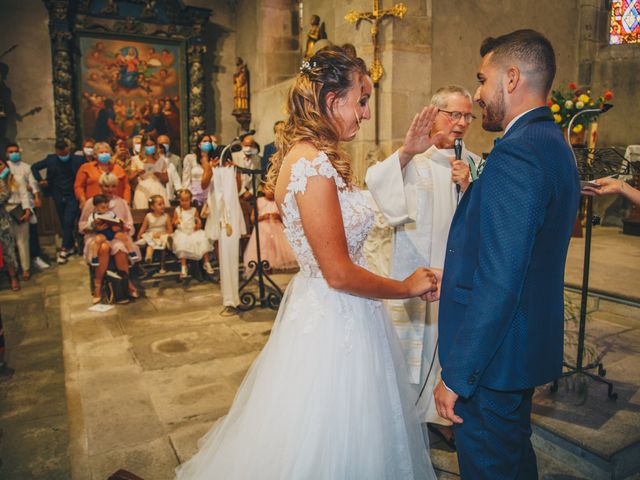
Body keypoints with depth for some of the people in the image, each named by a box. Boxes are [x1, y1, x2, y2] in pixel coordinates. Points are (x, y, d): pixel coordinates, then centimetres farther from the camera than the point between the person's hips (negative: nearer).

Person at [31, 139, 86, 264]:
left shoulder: (78, 160, -10)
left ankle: (64, 250, -6)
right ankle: (70, 247, 23)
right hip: (58, 196, 4)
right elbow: (34, 167, 14)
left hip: (73, 196, -4)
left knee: (68, 222, -10)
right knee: (64, 223, 11)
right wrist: (40, 180, 2)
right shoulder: (50, 159, 0)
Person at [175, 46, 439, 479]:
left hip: (328, 312, 10)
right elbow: (339, 273, -23)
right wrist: (407, 287, -10)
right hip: (332, 324, -10)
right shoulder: (312, 163, -24)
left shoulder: (311, 156, 7)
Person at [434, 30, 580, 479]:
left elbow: (498, 282, -27)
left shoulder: (516, 153, -23)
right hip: (531, 340, 10)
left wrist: (456, 376, -21)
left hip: (494, 355, -10)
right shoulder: (555, 144, 10)